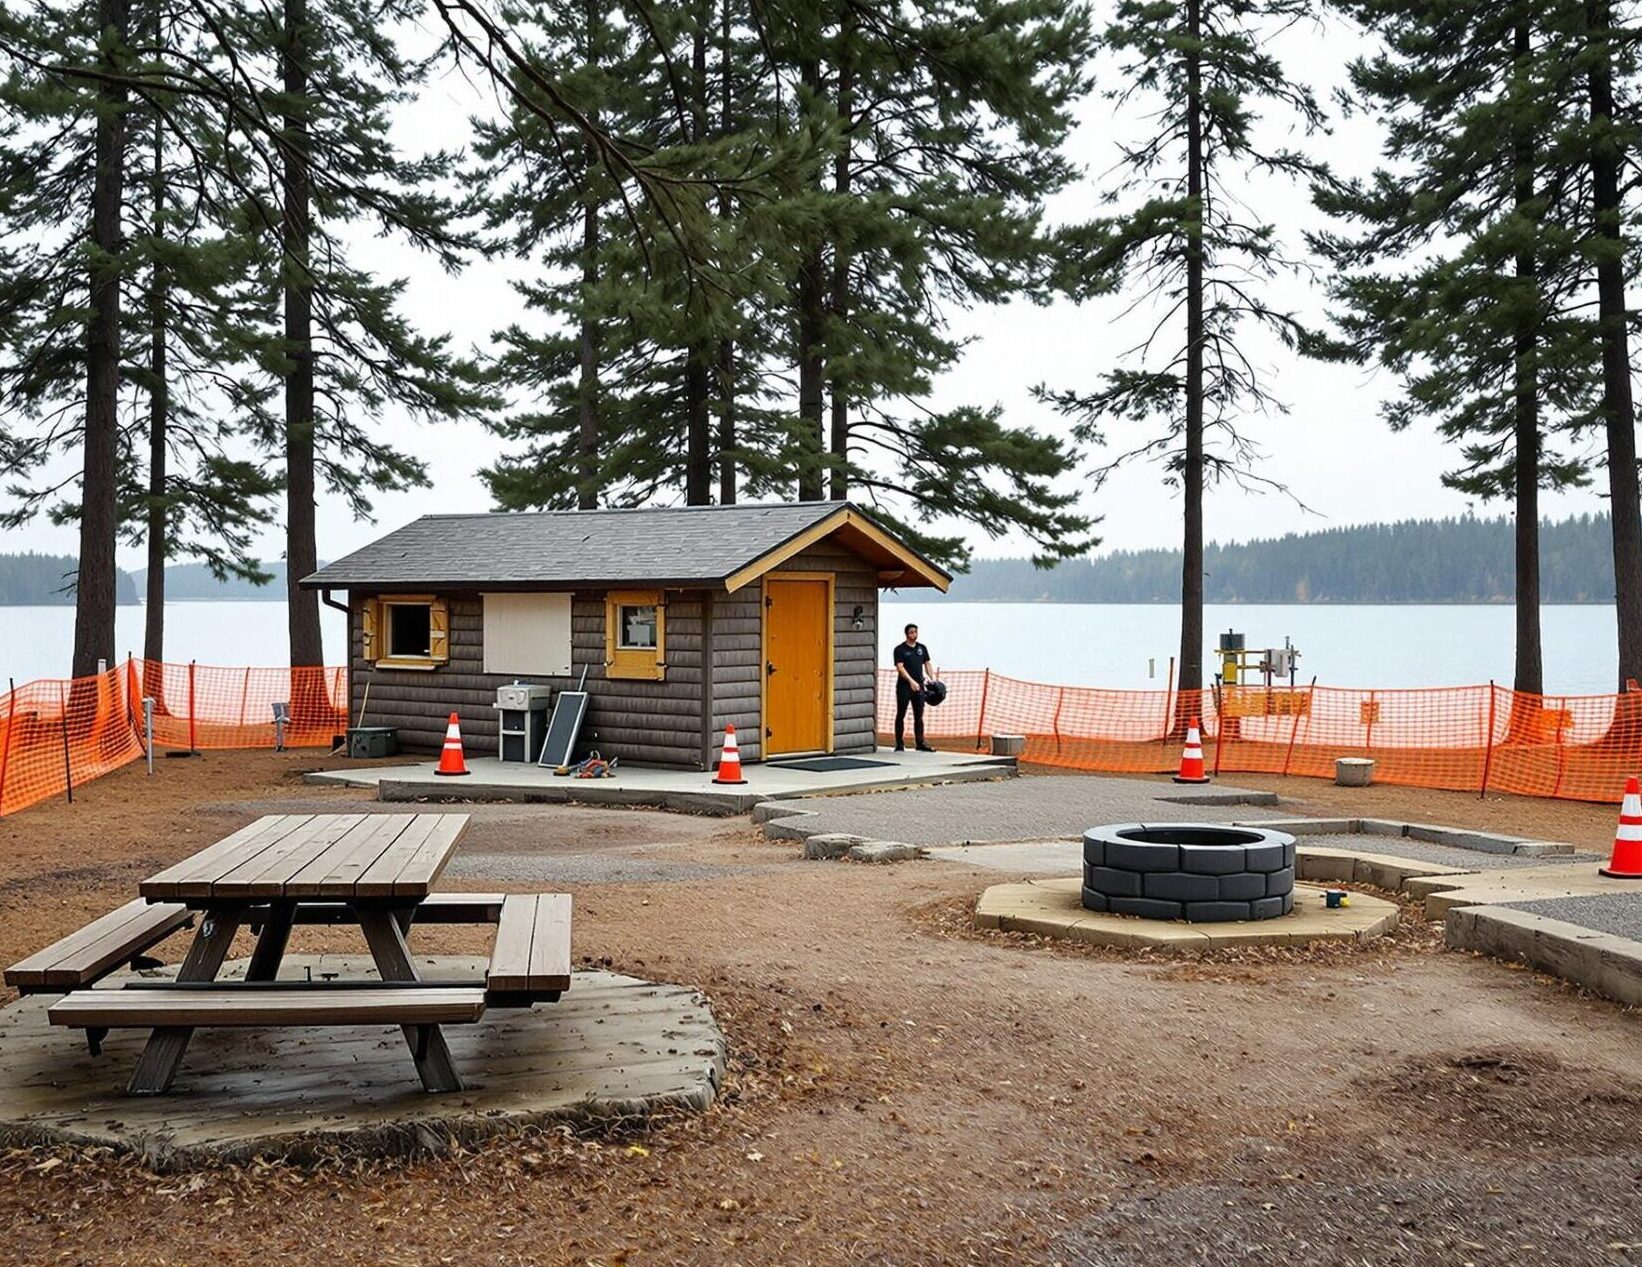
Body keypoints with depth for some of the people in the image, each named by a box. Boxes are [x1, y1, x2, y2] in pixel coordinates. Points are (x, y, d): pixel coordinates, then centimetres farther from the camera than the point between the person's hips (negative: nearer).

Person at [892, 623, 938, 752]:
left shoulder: (922, 648, 14)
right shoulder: (900, 649, -3)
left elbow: (927, 664, 17)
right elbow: (900, 667, -12)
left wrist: (932, 678, 2)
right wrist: (911, 681, -23)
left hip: (918, 686, 5)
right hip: (904, 687, -5)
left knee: (919, 716, 5)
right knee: (901, 715, 0)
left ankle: (920, 743, 7)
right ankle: (899, 744, 5)